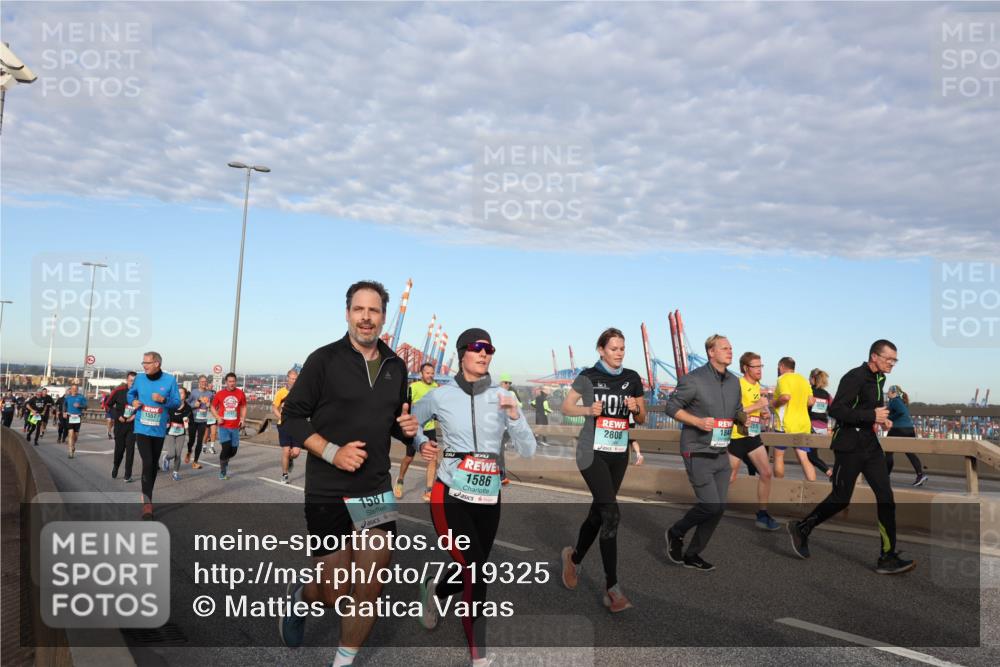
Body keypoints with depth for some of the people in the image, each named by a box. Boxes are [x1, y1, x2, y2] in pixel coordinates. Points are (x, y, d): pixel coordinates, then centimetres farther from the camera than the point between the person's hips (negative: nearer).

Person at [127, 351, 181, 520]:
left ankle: (147, 497, 34)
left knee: (154, 465, 15)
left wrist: (163, 400, -23)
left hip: (159, 430, 1)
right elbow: (131, 393, 17)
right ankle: (147, 503, -11)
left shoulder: (169, 380, -7)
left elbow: (177, 402, -5)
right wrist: (133, 401, -4)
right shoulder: (139, 378, -2)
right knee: (147, 463, -14)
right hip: (142, 428, -1)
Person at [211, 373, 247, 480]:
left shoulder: (240, 393, 2)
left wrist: (243, 419, 0)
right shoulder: (220, 394, -1)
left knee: (234, 450, 7)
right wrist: (218, 417, -7)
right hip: (224, 426, -2)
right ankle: (222, 471, 6)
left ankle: (225, 461, 40)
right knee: (226, 448, -13)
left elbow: (243, 407, 14)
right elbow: (213, 407, 10)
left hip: (235, 427, 2)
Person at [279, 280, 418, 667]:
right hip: (328, 493, -4)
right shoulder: (324, 359, -6)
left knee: (370, 590, 3)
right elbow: (293, 417, -5)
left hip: (377, 491, 4)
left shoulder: (395, 367, 9)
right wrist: (332, 452, -18)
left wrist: (407, 428, 0)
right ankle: (301, 596, 37)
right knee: (336, 595, 2)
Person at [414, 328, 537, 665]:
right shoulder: (441, 396, -4)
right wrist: (420, 444, -4)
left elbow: (528, 451, -1)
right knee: (476, 573, -12)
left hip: (488, 498, 4)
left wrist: (514, 416, -17)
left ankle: (434, 590, 48)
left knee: (474, 573, 14)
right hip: (450, 495, -3)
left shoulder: (503, 397, 1)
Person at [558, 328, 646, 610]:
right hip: (593, 452, -5)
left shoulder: (632, 378, 5)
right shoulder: (588, 377, -5)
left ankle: (574, 557, 39)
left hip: (619, 453, 5)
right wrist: (588, 409, -15)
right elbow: (565, 407, 3)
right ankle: (612, 587, -11)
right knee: (611, 513, -16)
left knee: (598, 512, 14)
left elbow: (642, 420, 10)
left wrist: (636, 408, -11)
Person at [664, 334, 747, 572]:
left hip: (721, 453, 7)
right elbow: (671, 407, -9)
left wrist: (744, 417, -3)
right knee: (710, 505, -12)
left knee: (719, 507, 6)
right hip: (697, 453, -7)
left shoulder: (734, 382, 9)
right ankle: (676, 533, 15)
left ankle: (692, 554, 21)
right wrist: (698, 421, -21)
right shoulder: (694, 379, -12)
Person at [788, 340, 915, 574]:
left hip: (870, 445, 8)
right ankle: (801, 528, 23)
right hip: (849, 447, -8)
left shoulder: (879, 379, 13)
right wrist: (872, 416, -23)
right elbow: (836, 409, -24)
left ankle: (888, 557, 5)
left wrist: (882, 419, 7)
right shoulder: (855, 377, -16)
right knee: (841, 498, 1)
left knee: (886, 497, -1)